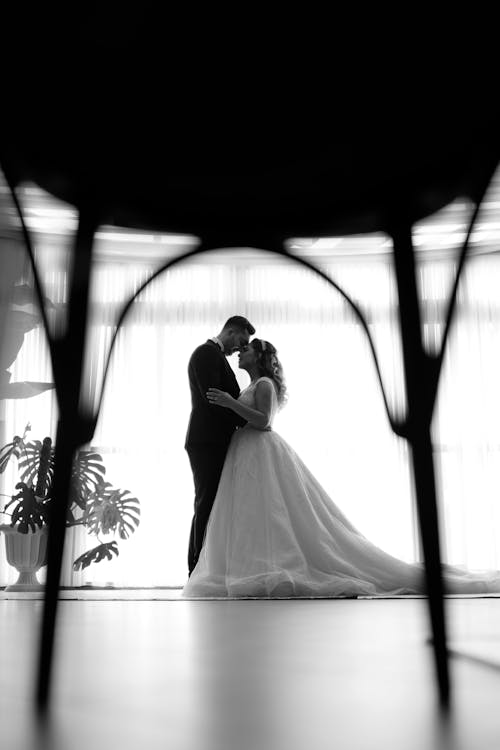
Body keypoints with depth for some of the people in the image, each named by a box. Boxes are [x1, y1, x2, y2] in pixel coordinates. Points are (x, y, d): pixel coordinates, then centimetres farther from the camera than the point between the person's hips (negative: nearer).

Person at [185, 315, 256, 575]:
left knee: (213, 506, 10)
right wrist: (248, 422, -17)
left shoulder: (216, 356, 23)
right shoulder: (206, 353, -8)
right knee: (207, 505, -8)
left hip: (216, 443, 10)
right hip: (207, 442, -10)